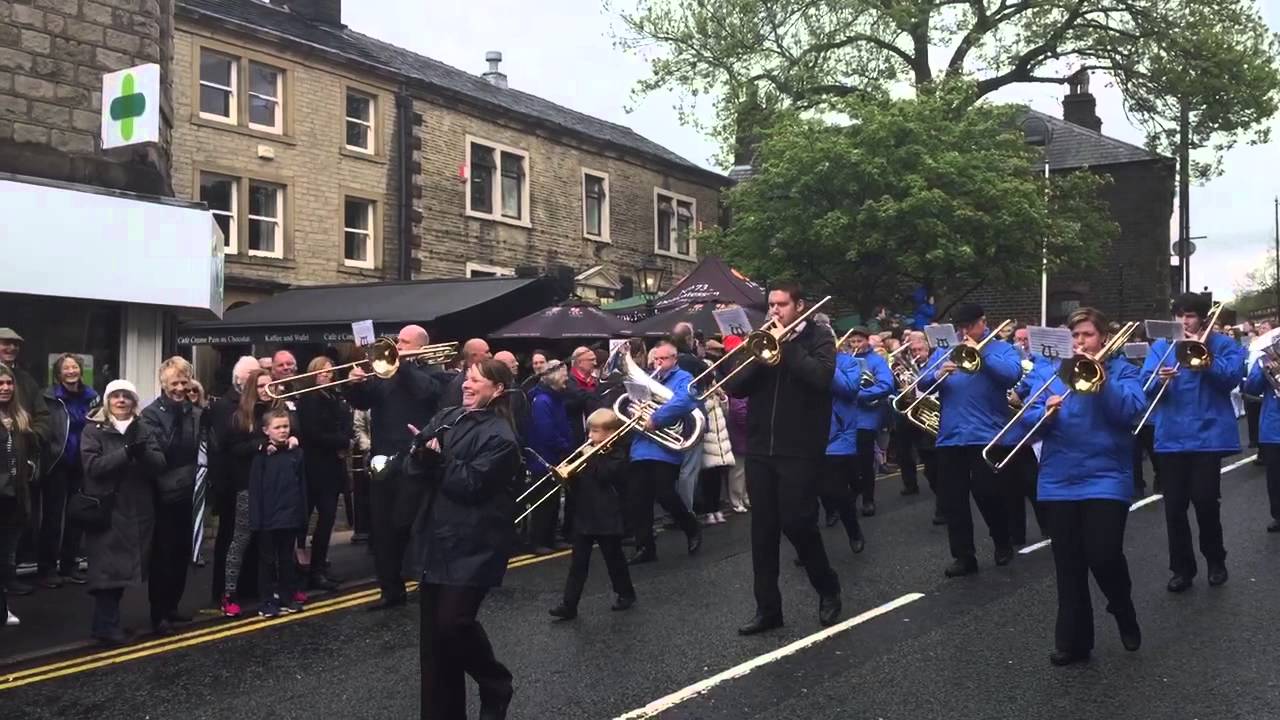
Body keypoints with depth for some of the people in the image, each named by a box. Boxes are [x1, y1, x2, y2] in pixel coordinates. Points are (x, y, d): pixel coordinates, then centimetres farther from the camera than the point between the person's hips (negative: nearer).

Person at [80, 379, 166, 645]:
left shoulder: (142, 430, 10)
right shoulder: (93, 430, 0)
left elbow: (160, 464, -2)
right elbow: (93, 466, -14)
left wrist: (142, 452, -23)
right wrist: (126, 453, -25)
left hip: (139, 510, 4)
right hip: (106, 509, -4)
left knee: (123, 566, 9)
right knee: (108, 567, -5)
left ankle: (107, 621, 21)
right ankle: (106, 626, 2)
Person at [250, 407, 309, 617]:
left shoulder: (296, 453, 2)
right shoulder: (262, 456, -8)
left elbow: (302, 486, 5)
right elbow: (254, 489, -8)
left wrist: (303, 516, 4)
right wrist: (255, 518, -12)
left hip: (290, 516, 3)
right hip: (268, 517, -3)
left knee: (287, 559, 15)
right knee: (267, 560, 7)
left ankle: (287, 597, 24)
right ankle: (268, 601, 14)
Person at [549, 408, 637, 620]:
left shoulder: (617, 455, -9)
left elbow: (605, 475, -26)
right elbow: (578, 480, 14)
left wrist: (593, 456, -19)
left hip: (607, 519, -6)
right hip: (584, 516, 6)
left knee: (614, 558, 9)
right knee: (578, 562, 4)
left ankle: (626, 594, 29)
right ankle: (569, 604, 3)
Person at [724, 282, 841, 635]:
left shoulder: (818, 339, 0)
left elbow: (821, 377, -20)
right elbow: (735, 387, 1)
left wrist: (785, 343, -15)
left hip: (799, 450, -4)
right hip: (759, 450, 5)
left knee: (797, 523, -7)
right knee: (762, 530, 5)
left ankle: (828, 589, 18)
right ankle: (767, 609, 13)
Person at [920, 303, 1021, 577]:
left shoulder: (1002, 349, 4)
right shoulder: (943, 350, 13)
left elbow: (1013, 375, -16)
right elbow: (922, 383, 4)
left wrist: (980, 352, -17)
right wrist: (937, 374, -18)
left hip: (986, 436, -4)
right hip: (950, 437, 4)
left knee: (987, 494, -2)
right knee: (953, 500, 4)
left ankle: (1003, 544, 23)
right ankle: (964, 556, 13)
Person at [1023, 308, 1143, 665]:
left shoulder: (1121, 370, 4)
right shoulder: (1047, 371, 9)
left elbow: (1132, 412, -13)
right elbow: (1029, 420, 1)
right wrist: (1045, 413, -20)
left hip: (1106, 479, -3)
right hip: (1058, 482, 3)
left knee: (1104, 556, -10)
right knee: (1068, 564, 7)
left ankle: (1125, 615, 21)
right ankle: (1072, 640, 16)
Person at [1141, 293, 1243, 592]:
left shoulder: (1222, 344, 3)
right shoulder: (1160, 346, 9)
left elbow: (1232, 376, -12)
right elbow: (1146, 385, -1)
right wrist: (1159, 379, -22)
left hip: (1209, 434, -2)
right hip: (1171, 436, 3)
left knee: (1205, 501, -3)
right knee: (1174, 506, 4)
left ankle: (1216, 562, 19)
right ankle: (1182, 568, 15)